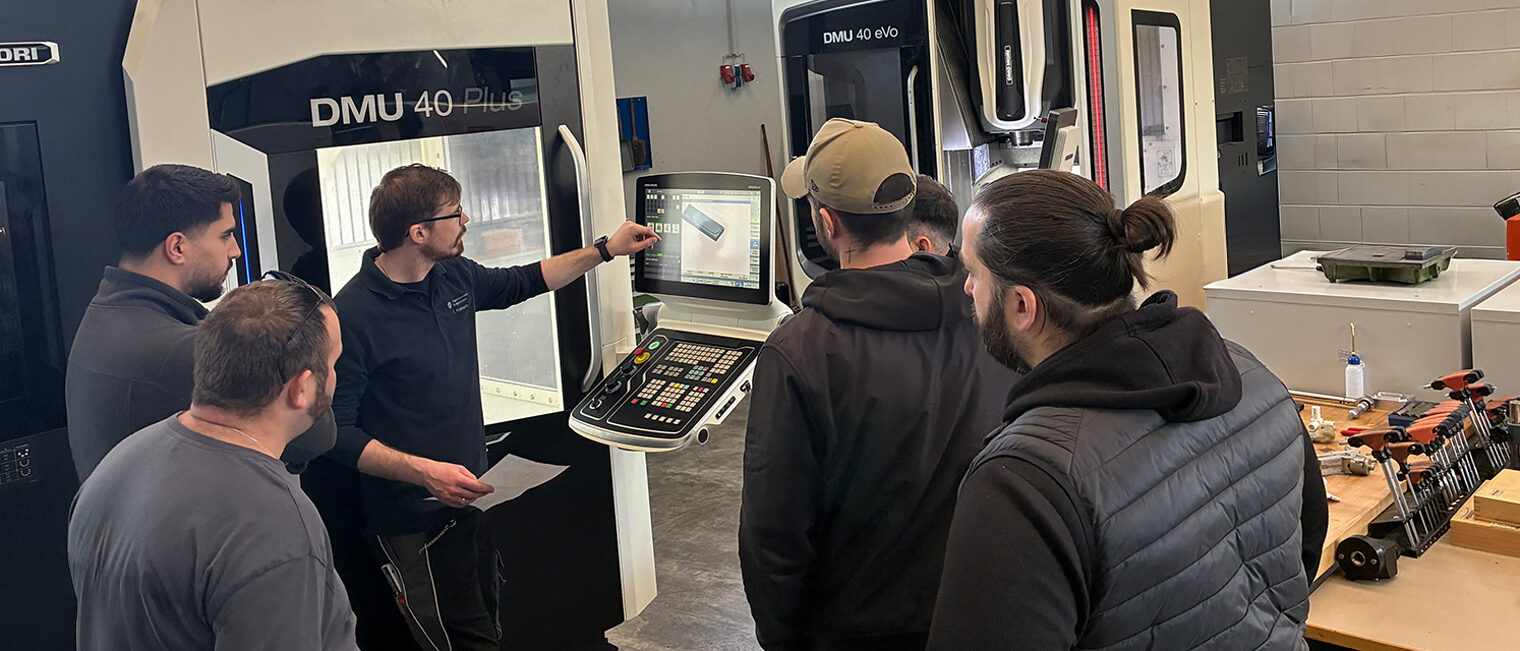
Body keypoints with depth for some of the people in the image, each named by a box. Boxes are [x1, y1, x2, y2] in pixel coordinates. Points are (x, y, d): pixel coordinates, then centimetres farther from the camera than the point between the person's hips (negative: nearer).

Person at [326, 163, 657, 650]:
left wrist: (605, 250, 22)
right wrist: (425, 472, -26)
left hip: (471, 493, 7)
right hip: (412, 517, -7)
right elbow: (338, 432, -19)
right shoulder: (353, 314, -21)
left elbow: (521, 283, 22)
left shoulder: (455, 276, 2)